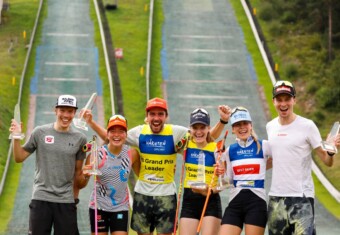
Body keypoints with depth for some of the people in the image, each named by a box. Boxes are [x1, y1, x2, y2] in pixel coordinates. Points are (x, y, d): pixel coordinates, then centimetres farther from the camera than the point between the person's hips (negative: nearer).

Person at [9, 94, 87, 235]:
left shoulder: (79, 139, 4)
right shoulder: (40, 132, 0)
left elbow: (77, 172, 11)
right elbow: (19, 158, 6)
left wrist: (75, 196, 10)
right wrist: (16, 137, -8)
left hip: (66, 200, 1)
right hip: (41, 198, -1)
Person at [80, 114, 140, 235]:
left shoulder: (132, 154, -6)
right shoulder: (97, 154, -11)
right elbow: (82, 184, -7)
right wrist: (85, 175, -27)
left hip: (121, 207, 1)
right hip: (99, 207, -1)